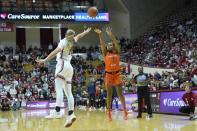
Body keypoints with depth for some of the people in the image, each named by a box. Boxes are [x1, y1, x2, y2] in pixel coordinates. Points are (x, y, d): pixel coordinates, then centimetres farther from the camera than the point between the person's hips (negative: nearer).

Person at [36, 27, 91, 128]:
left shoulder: (64, 41, -1)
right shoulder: (72, 42, 19)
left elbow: (55, 52, -16)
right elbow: (78, 36, 41)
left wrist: (45, 60, -23)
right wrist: (86, 32, 61)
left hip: (62, 65, -8)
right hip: (69, 67, 8)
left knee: (58, 88, -20)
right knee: (68, 92, 4)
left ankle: (57, 112, -35)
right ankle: (71, 114, -4)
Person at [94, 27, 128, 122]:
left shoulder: (117, 52, 6)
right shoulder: (105, 53, 6)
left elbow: (116, 43, -9)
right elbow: (102, 44, -9)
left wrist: (110, 35, -24)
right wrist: (100, 34, -24)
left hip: (117, 74, 0)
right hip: (108, 74, 0)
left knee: (120, 93, 0)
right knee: (109, 94, 2)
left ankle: (125, 111, 4)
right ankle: (109, 113, 5)